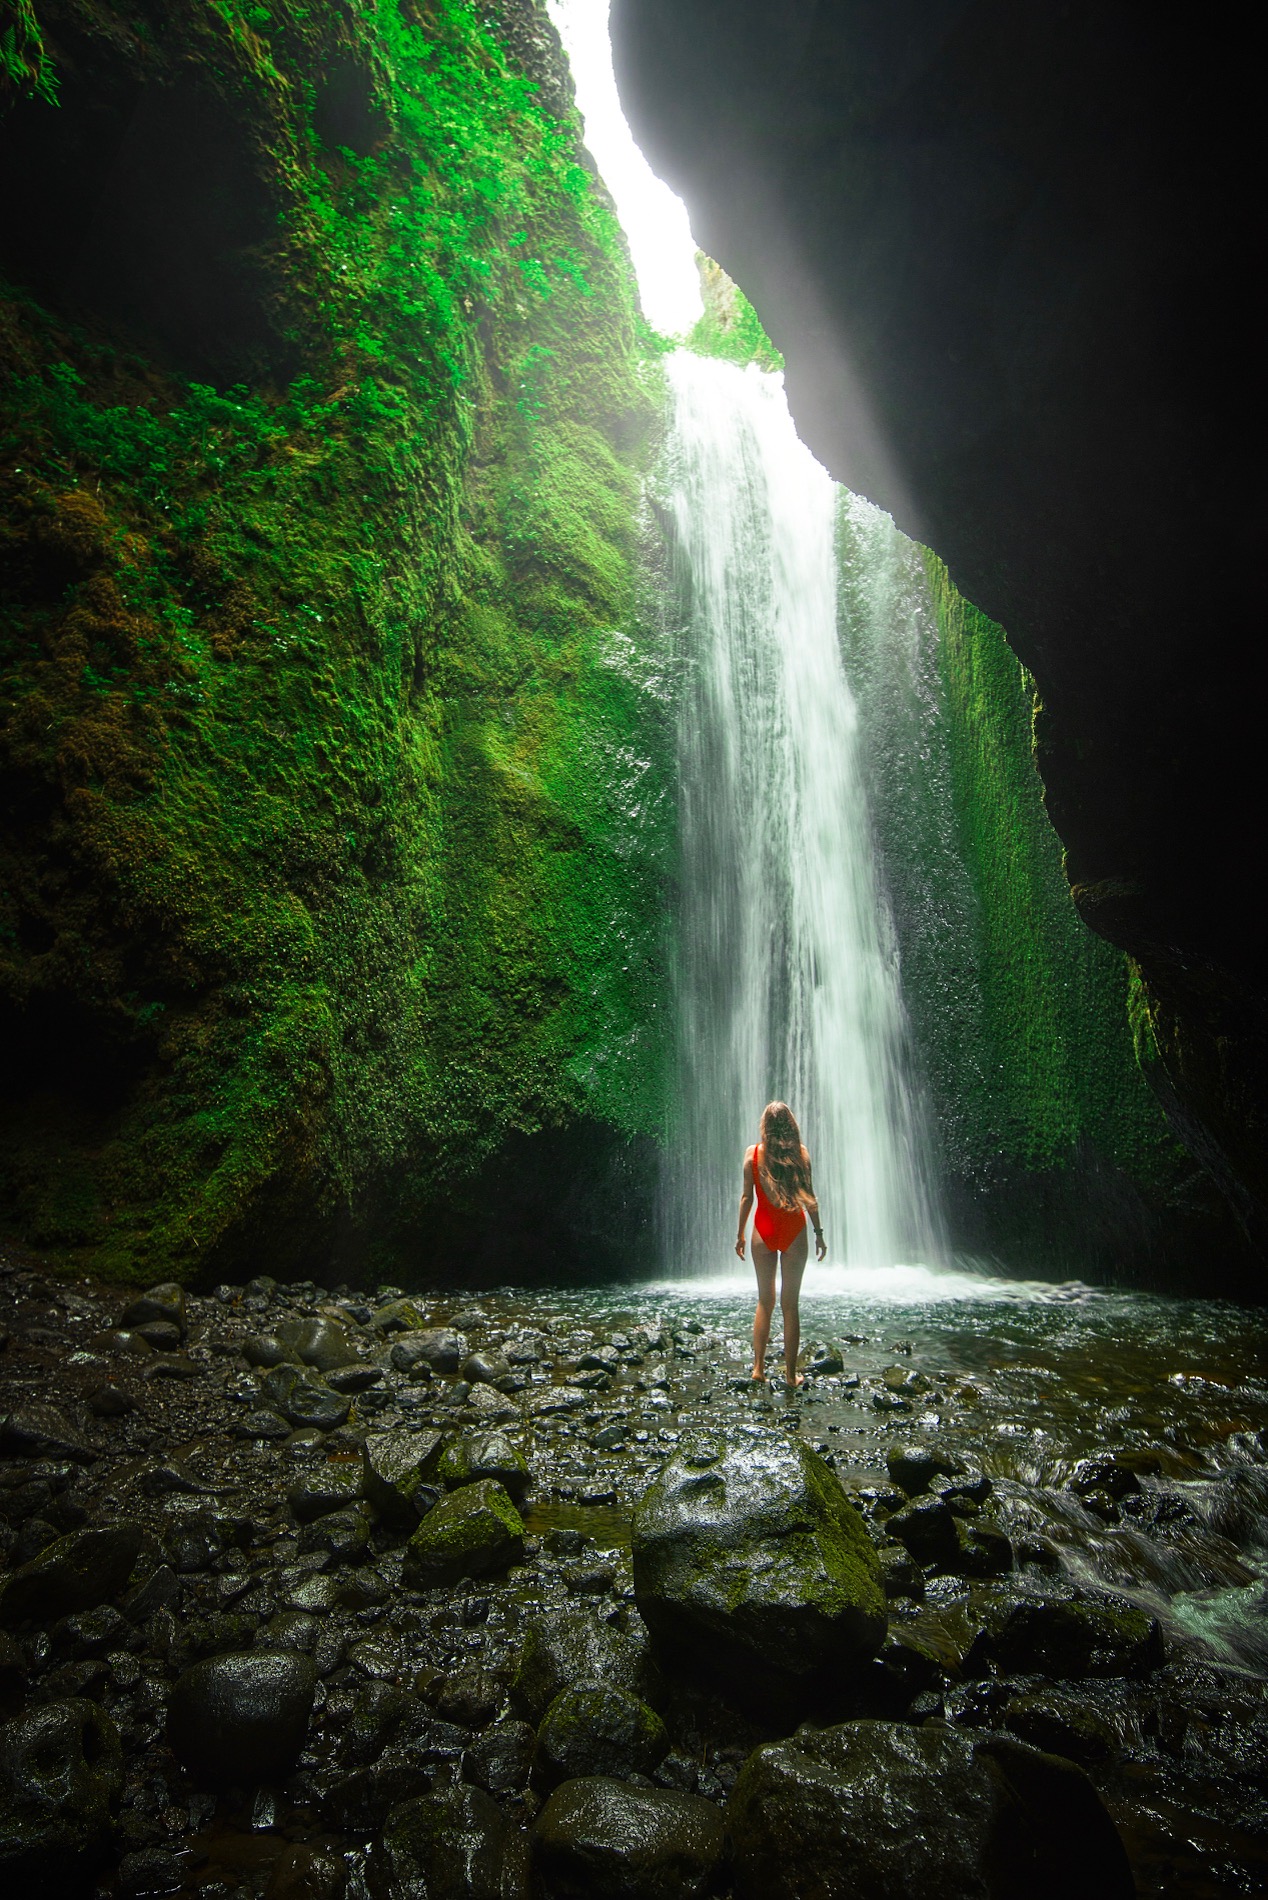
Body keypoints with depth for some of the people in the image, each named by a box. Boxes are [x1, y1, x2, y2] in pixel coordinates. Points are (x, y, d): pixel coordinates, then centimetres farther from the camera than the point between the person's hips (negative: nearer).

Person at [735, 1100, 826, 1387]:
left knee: (765, 1301, 13)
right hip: (794, 1229, 0)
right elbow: (809, 1198, -3)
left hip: (764, 1229, 1)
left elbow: (746, 1196, -2)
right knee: (790, 1304, 6)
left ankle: (758, 1368, 14)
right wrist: (819, 1232, 5)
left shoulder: (753, 1153, -3)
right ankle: (791, 1374, 10)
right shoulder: (800, 1153, -4)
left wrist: (740, 1234, 6)